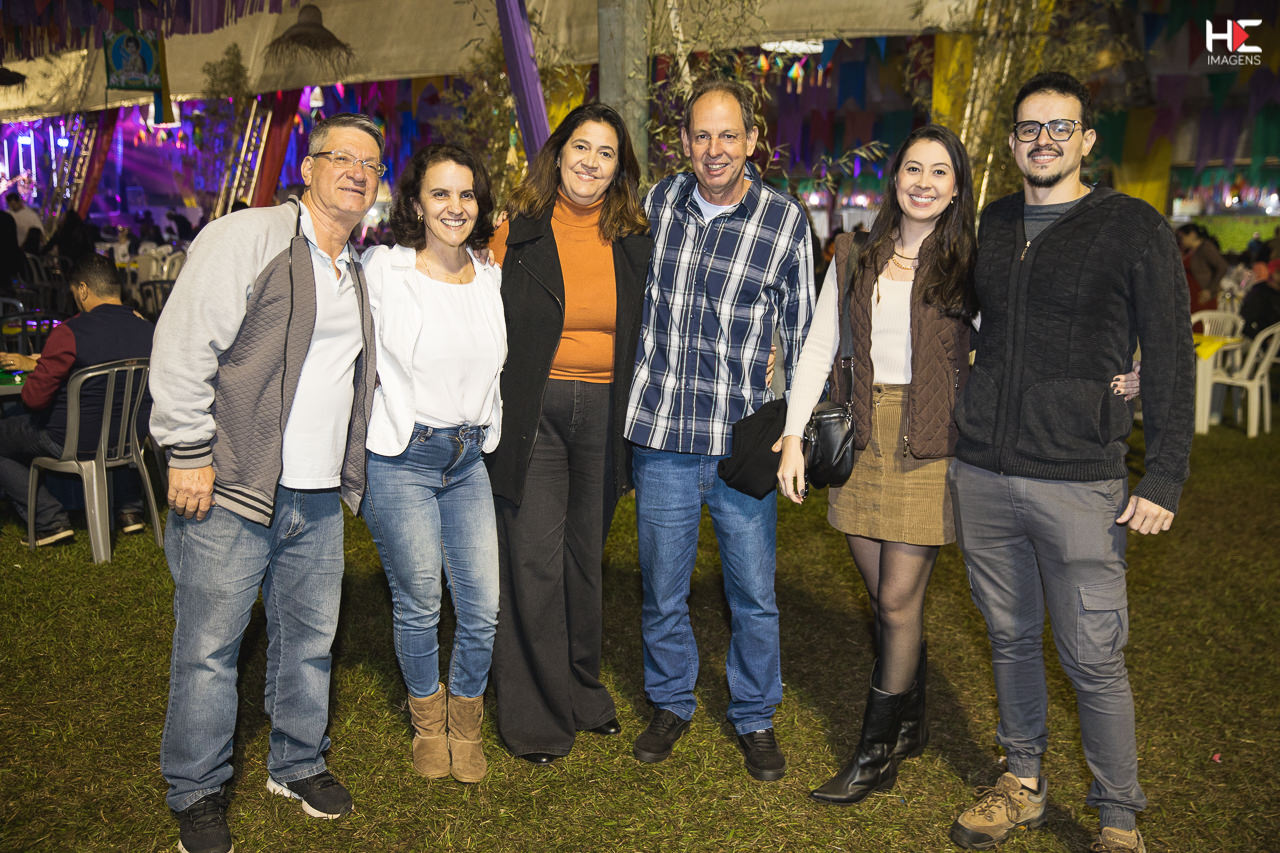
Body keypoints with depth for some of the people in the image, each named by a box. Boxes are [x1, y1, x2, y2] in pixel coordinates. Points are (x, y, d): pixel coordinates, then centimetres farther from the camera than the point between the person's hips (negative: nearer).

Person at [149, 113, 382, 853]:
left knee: (310, 640, 16)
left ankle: (299, 764, 35)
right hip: (233, 491, -6)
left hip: (320, 498, 7)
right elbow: (185, 346, -13)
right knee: (209, 648, 4)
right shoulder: (247, 238, -7)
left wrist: (349, 474, 19)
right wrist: (190, 453, -16)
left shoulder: (360, 272, 16)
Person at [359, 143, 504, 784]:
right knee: (418, 605, 6)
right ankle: (428, 723, 33)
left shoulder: (491, 278, 7)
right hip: (401, 459, -4)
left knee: (484, 609, 3)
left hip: (470, 456, 4)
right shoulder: (383, 270, -6)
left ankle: (465, 721, 29)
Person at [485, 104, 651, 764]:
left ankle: (583, 692, 31)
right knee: (533, 560, -2)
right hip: (533, 411, -2)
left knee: (585, 556, 14)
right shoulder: (518, 232, 0)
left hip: (604, 413, 3)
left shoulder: (633, 239, 7)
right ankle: (536, 715, 13)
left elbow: (644, 333, 13)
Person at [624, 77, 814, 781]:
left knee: (754, 596, 9)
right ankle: (671, 704, 35)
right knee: (662, 590, 13)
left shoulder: (784, 220, -3)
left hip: (745, 441, -2)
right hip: (662, 437, 2)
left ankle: (755, 718, 30)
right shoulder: (657, 203, 5)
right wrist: (634, 392, 18)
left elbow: (801, 334, 3)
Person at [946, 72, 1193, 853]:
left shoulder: (1134, 227, -1)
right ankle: (1023, 786, 31)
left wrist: (1166, 477, -8)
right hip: (982, 476, 4)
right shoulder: (991, 225, 12)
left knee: (1094, 660, 1)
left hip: (1080, 482, -4)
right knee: (1011, 639, 15)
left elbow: (1170, 358, -3)